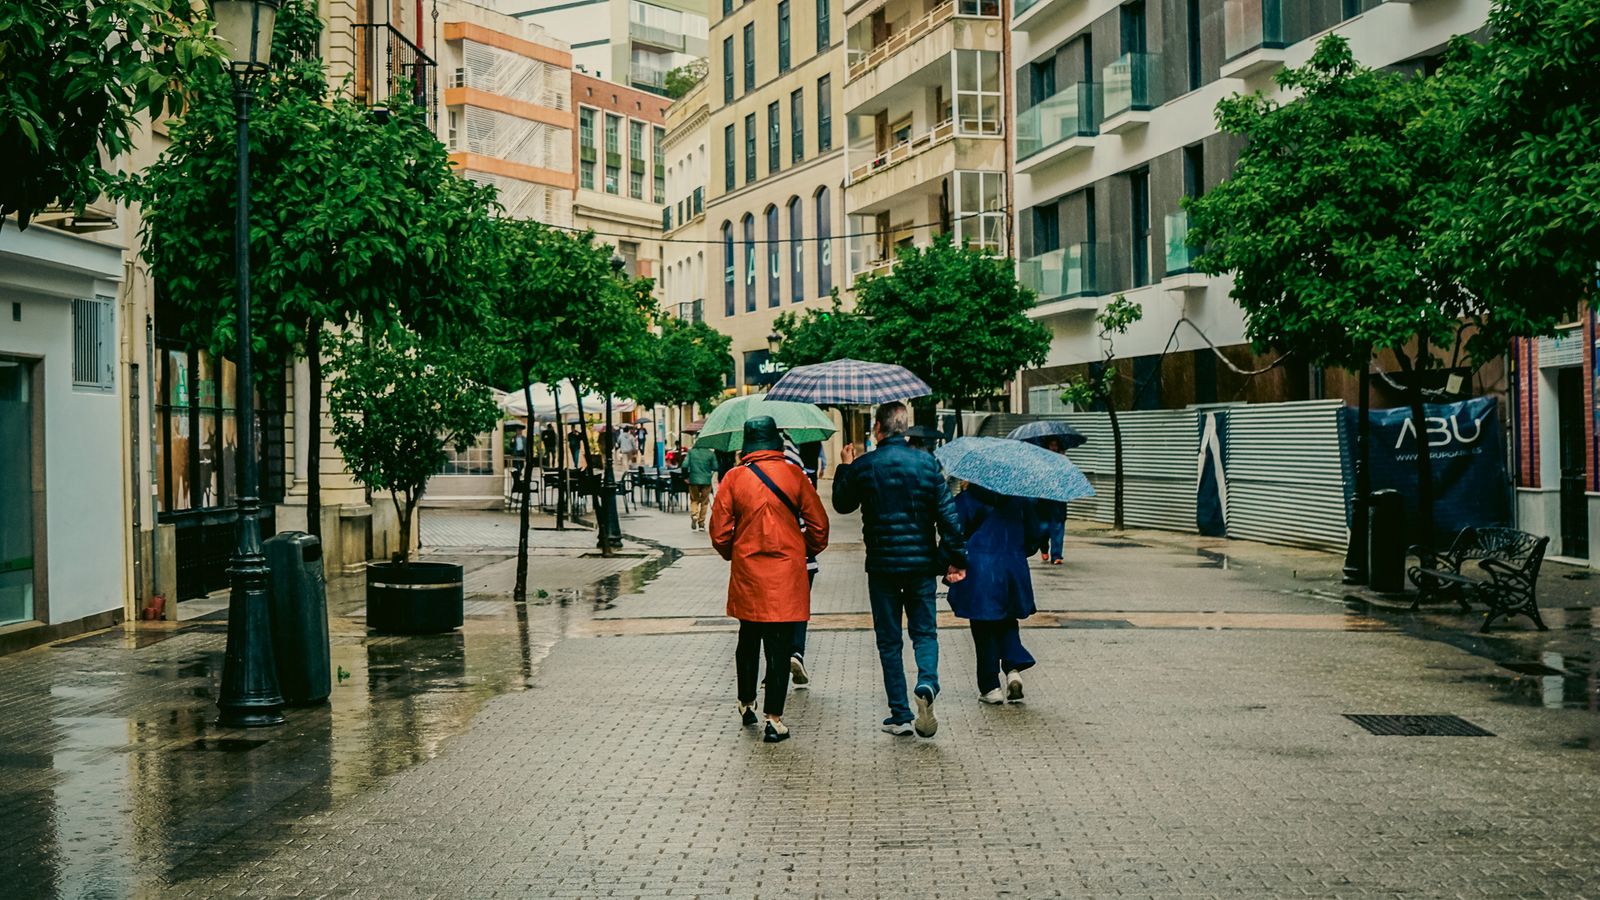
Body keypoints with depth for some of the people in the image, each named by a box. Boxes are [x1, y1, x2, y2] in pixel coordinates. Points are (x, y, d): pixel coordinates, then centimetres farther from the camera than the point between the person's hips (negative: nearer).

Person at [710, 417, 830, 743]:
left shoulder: (734, 477, -4)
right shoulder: (793, 475, -4)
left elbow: (719, 530, -2)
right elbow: (819, 525, 0)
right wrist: (808, 552, 18)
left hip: (747, 573, 2)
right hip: (787, 572, -2)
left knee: (748, 640, 19)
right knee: (779, 646, 0)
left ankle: (746, 704, 33)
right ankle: (773, 719, -3)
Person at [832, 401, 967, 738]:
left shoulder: (863, 466, -6)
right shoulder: (926, 462, -1)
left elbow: (843, 505, 10)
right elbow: (948, 513, -3)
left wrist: (844, 468, 25)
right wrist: (955, 558, 4)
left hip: (882, 565, -1)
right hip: (922, 562, 1)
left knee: (889, 640, 8)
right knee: (925, 632, 12)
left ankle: (900, 715, 8)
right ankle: (927, 685, -16)